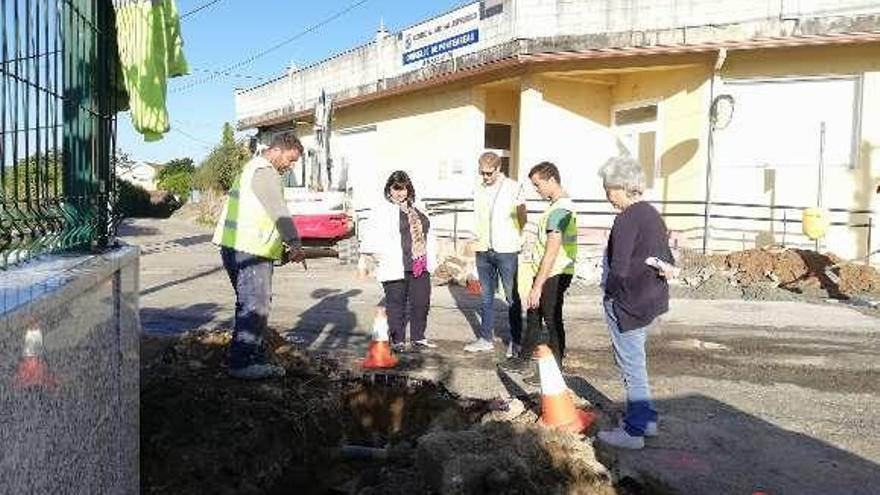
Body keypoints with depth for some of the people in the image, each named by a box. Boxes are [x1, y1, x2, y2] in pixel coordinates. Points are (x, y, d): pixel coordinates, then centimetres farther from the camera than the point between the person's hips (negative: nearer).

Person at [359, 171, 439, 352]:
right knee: (396, 303, 1)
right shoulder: (383, 211, -3)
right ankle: (398, 341, 13)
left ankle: (418, 338, 25)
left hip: (419, 266, 6)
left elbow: (426, 235, 25)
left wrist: (430, 260, 22)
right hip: (395, 268, -6)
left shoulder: (416, 210, 17)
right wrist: (366, 255, -25)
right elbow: (371, 232, -13)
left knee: (421, 302, 10)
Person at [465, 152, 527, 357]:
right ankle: (485, 339, 19)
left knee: (512, 298, 0)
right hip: (483, 251, 4)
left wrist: (519, 241, 2)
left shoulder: (514, 188, -2)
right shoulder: (478, 191, 10)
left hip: (507, 251, -4)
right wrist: (478, 240, 12)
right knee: (486, 297, 11)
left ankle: (515, 342, 8)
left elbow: (522, 219, 5)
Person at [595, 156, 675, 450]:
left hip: (627, 304, -9)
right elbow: (667, 258, 17)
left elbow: (619, 269, -22)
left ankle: (634, 431, 13)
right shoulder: (652, 214, 10)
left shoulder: (626, 220, -19)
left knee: (631, 366, 2)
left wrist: (609, 291, -6)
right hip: (652, 301, 9)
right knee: (635, 362, 22)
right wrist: (666, 268, 1)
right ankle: (646, 419, 33)